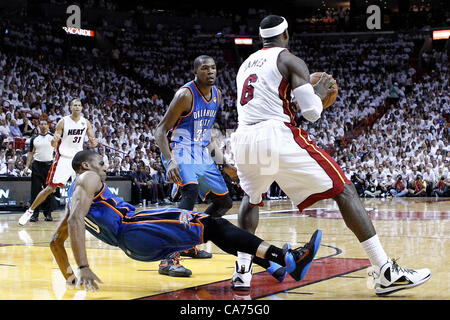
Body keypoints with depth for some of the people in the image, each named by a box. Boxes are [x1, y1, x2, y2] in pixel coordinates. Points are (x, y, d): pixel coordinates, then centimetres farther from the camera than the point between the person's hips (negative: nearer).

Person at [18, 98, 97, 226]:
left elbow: (92, 142, 8)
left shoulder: (86, 123, 1)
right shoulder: (63, 122, -8)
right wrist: (54, 140, -30)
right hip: (63, 158, -4)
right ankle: (30, 211, 4)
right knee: (50, 188, -6)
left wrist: (94, 142, -17)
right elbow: (54, 144, -7)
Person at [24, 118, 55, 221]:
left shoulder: (53, 137, 3)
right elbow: (30, 153, 13)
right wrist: (27, 166, 3)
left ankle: (48, 213, 9)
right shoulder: (34, 139, 9)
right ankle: (35, 214, 1)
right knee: (36, 190, -2)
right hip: (37, 165, 2)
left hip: (49, 165, -2)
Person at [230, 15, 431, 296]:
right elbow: (312, 113, -4)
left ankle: (243, 269, 19)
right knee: (344, 190, 2)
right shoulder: (291, 61, 6)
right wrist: (320, 93, 16)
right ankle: (386, 272, -6)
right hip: (279, 137, -6)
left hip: (243, 140, 6)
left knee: (252, 198, 35)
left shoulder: (246, 65, 26)